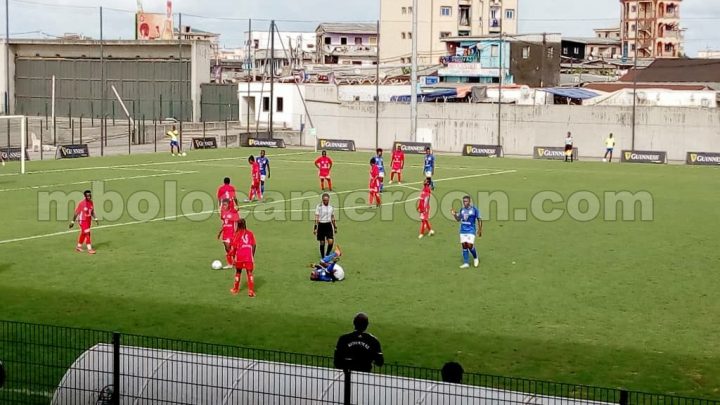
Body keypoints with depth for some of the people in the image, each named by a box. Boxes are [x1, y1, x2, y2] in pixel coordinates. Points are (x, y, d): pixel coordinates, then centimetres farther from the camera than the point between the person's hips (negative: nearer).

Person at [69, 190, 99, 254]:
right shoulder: (81, 203, -20)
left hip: (89, 220, 7)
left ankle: (79, 246, 34)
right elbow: (76, 213, -14)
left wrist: (95, 218, -1)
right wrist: (73, 222, -11)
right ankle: (89, 249, -9)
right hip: (82, 220, -7)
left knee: (83, 234, 19)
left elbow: (92, 212, 12)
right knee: (87, 234, -11)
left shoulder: (91, 202, -1)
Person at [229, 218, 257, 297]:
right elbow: (254, 245, 3)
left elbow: (234, 247, -6)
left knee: (238, 272, 18)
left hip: (239, 257, 0)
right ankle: (251, 291, -6)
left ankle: (235, 289, 30)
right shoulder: (250, 233, 5)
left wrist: (233, 257, 3)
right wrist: (253, 256, 12)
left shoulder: (237, 234, -2)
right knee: (250, 273, 2)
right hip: (249, 257, 1)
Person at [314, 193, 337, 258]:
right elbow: (316, 218, -6)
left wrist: (335, 227, 20)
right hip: (321, 225, -3)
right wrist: (315, 228, -11)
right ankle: (323, 257, 16)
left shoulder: (331, 207, 7)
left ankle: (327, 255, 7)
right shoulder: (319, 207, -5)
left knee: (331, 241, -12)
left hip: (329, 225, 3)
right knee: (322, 243, 3)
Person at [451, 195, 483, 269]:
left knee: (470, 245, -13)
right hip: (463, 230, 5)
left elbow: (479, 220, -2)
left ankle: (475, 258, 15)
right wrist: (454, 215, -3)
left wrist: (480, 230, -3)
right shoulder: (462, 209, 6)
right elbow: (458, 219, 16)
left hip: (471, 230, -5)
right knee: (464, 245, 2)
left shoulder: (474, 210, -9)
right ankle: (466, 263, 7)